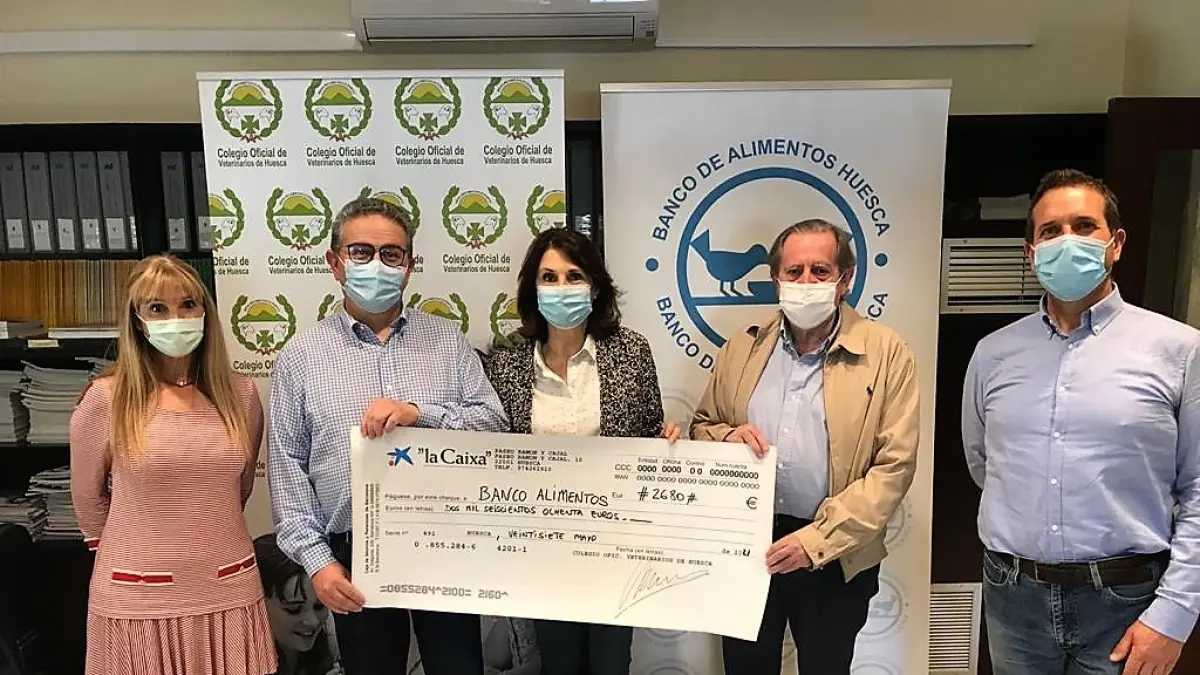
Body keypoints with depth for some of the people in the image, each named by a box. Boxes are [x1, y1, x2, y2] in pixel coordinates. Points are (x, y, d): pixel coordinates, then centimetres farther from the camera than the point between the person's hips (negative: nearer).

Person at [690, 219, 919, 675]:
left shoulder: (886, 354, -8)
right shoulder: (742, 347, 2)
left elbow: (894, 465, -12)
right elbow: (701, 427, 11)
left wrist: (817, 540, -18)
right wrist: (728, 437, -13)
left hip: (834, 555, -2)